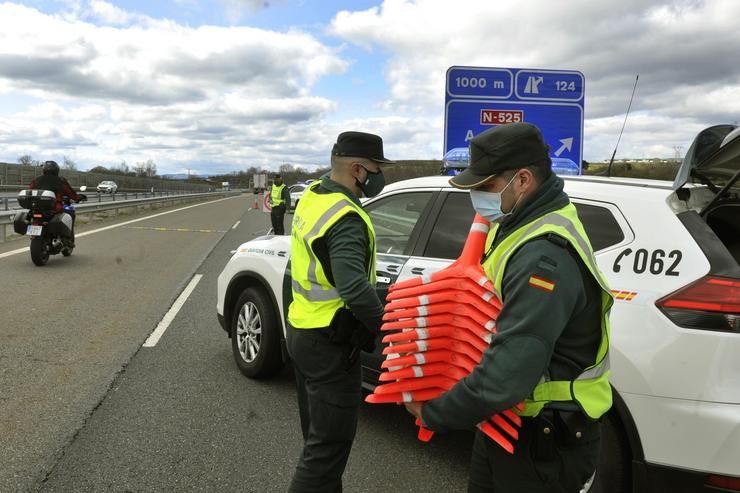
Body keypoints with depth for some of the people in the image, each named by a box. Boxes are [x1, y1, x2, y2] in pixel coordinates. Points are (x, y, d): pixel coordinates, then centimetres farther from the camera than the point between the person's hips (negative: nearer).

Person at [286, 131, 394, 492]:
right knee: (328, 446, 2)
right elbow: (355, 289, -35)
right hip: (329, 345, -10)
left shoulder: (312, 196, 5)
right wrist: (387, 329, -25)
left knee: (318, 436, 23)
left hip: (301, 332, 10)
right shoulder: (346, 219, -24)